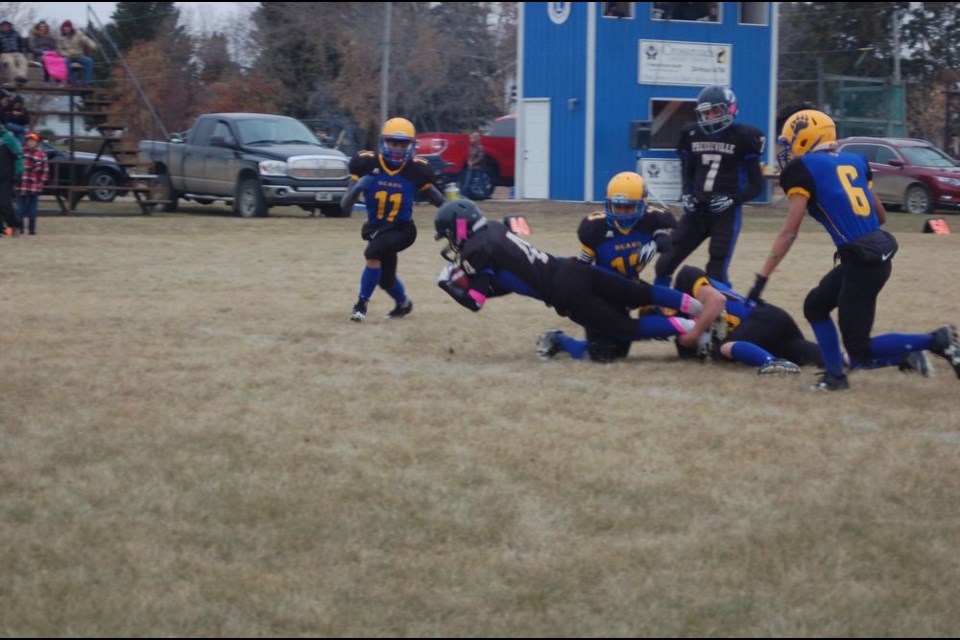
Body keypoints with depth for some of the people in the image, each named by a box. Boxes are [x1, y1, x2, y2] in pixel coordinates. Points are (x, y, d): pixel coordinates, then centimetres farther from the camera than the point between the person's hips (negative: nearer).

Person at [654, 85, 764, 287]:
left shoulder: (742, 138, -7)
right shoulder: (693, 135, 6)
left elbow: (756, 185, -3)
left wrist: (732, 200, -17)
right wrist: (686, 195, 1)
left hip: (725, 214, -5)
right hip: (697, 210, 5)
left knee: (716, 271, -12)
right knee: (665, 264, 1)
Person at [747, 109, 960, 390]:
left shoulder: (802, 170, -5)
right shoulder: (853, 162, 15)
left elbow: (789, 233, -9)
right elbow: (881, 216, 19)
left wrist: (761, 280, -7)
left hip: (862, 261, -8)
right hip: (880, 250, 8)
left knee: (858, 352, -1)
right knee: (815, 305, 24)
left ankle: (935, 341, -9)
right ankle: (835, 375, 20)